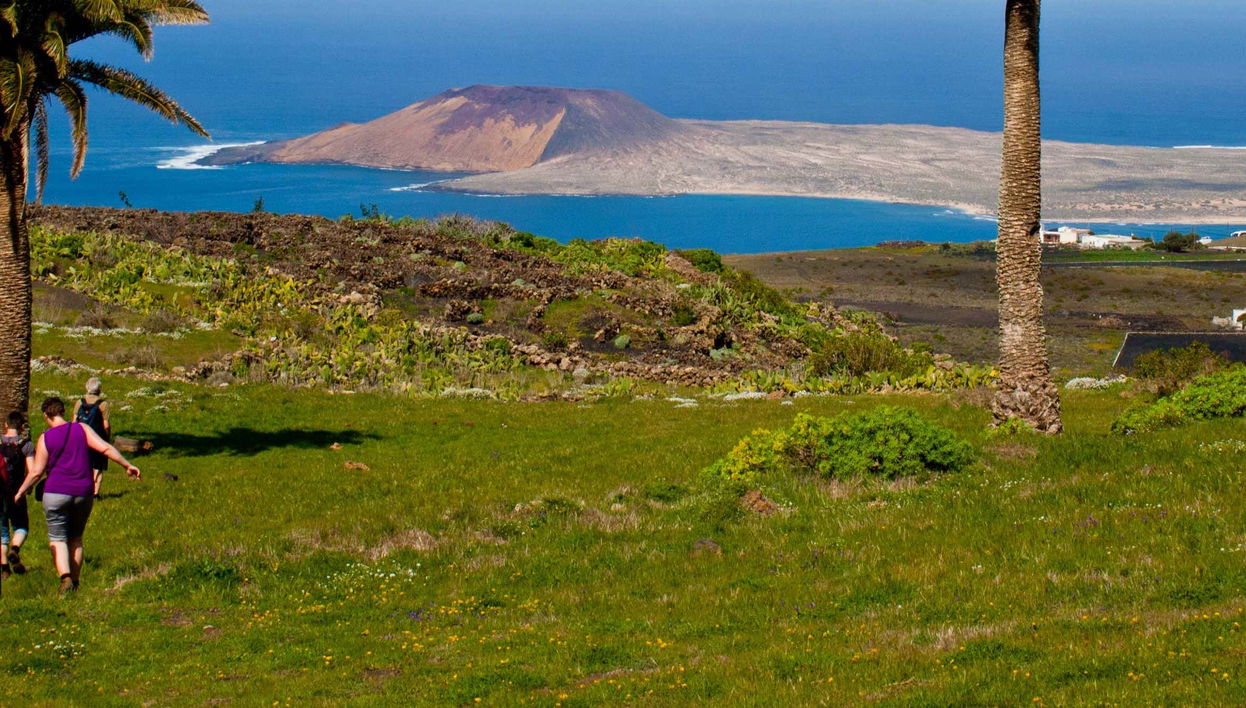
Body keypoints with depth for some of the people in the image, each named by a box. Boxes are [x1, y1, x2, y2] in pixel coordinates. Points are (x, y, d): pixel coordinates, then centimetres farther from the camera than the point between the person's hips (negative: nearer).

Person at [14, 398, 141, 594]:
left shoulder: (45, 438, -4)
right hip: (83, 493, 3)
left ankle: (65, 577, -20)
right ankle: (75, 581, 17)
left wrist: (21, 492, 9)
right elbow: (106, 448, -6)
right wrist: (127, 465, 1)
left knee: (57, 539, 2)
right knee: (76, 538, 18)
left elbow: (36, 472, -4)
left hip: (56, 493, -3)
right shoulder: (81, 429, 2)